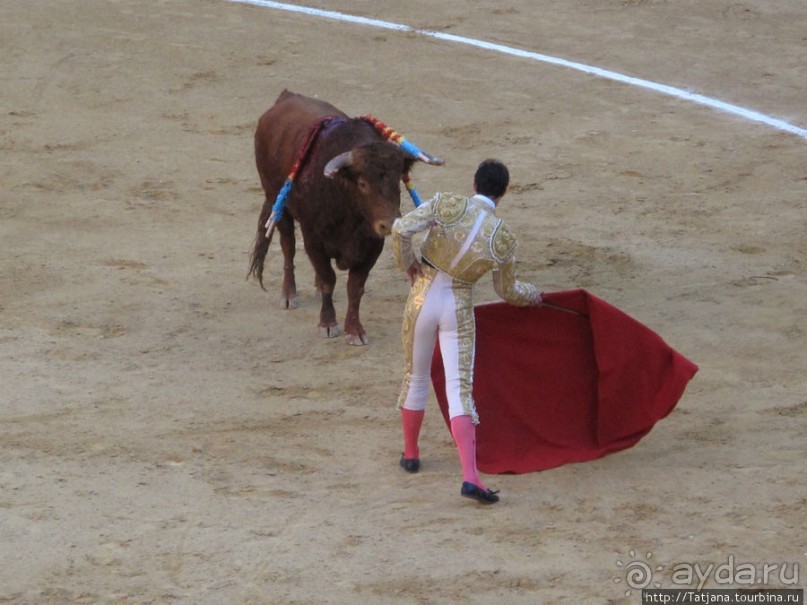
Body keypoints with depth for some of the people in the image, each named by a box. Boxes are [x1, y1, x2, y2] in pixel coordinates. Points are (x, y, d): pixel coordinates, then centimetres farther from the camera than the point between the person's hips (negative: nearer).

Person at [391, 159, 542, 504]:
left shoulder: (447, 206, -11)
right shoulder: (504, 239, -6)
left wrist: (407, 264, 0)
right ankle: (470, 476, -18)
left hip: (422, 300, 1)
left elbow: (400, 229, -19)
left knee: (415, 377, 20)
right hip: (459, 308, -1)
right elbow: (507, 291, 8)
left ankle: (410, 454, 36)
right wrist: (531, 295, 30)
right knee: (459, 390, -4)